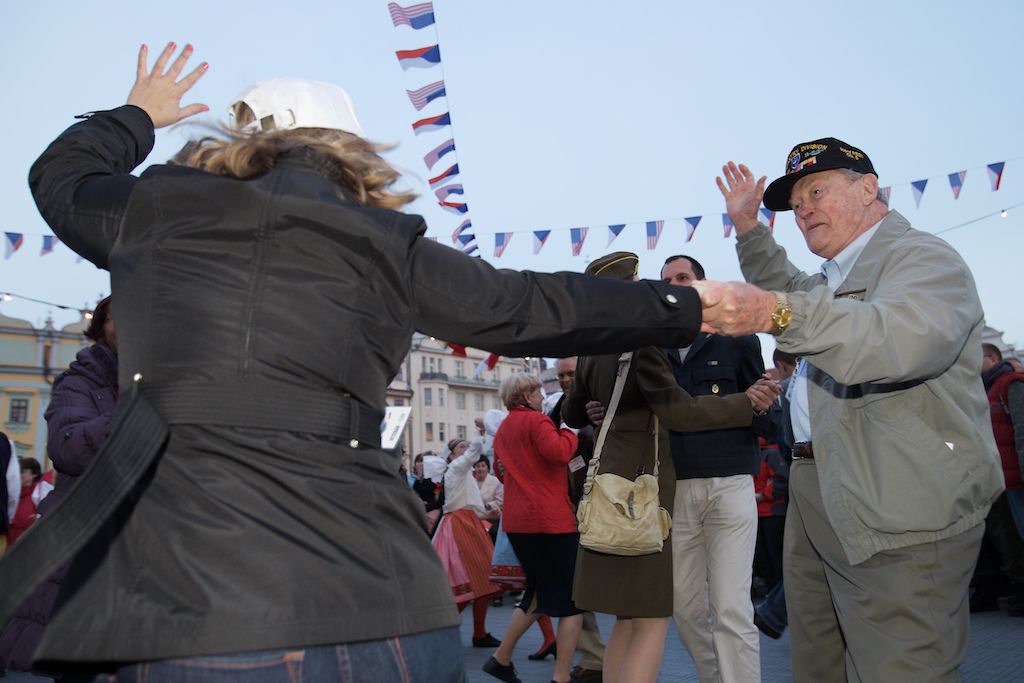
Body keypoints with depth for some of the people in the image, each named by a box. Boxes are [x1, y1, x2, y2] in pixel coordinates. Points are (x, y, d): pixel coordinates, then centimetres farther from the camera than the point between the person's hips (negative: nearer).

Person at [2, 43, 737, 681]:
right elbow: (538, 308, 11)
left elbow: (62, 174, 31)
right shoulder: (387, 246, 5)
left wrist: (138, 116, 50)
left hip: (176, 606, 0)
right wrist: (688, 309, 23)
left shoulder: (154, 210, 8)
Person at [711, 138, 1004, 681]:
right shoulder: (835, 277, 19)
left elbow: (906, 337, -32)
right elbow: (786, 289, 42)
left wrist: (774, 313, -44)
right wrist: (749, 228, 27)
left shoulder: (922, 257, -9)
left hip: (898, 517, -9)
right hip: (819, 503, 9)